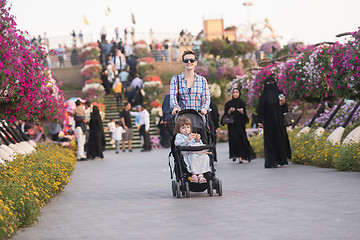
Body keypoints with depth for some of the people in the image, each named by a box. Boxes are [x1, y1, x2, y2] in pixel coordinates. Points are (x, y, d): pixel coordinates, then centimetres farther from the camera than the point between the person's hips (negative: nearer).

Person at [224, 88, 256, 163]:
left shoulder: (241, 103, 8)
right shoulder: (228, 103, 10)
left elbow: (244, 114, 4)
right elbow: (226, 113, 4)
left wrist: (241, 111, -17)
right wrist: (230, 110, -16)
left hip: (240, 124, -1)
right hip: (232, 125, 1)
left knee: (241, 139, -9)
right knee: (233, 139, -6)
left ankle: (240, 157, -11)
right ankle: (234, 155, 9)